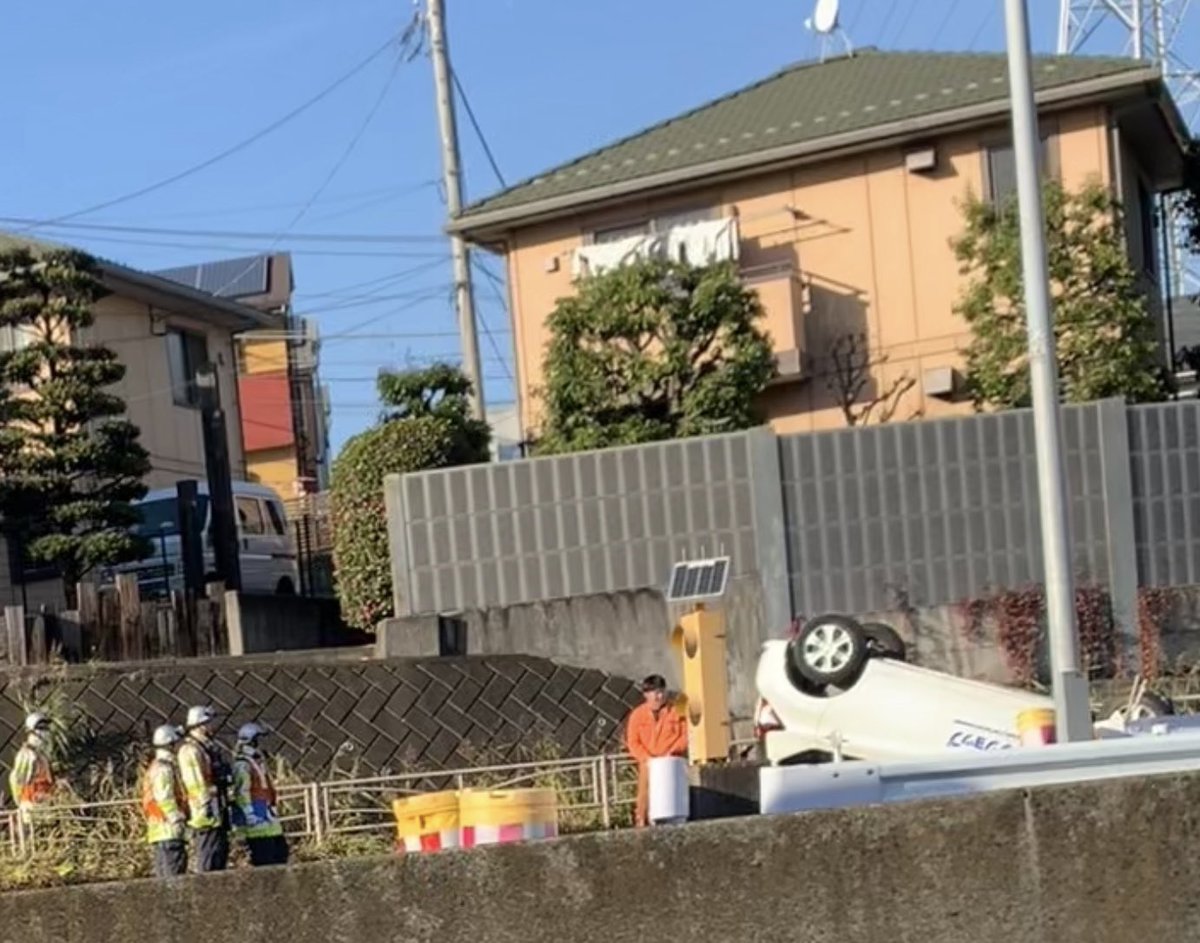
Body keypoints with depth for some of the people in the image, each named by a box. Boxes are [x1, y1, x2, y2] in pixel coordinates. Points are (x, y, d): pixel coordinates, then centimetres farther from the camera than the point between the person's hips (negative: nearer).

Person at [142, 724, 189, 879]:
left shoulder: (156, 767, 21)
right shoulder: (163, 769, -11)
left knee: (162, 875, 9)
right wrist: (180, 820, -16)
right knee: (173, 872, -13)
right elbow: (165, 799, -18)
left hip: (159, 831, 11)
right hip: (169, 831, -11)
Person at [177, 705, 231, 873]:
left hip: (217, 814, 10)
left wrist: (224, 808, 23)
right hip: (207, 815, -10)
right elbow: (196, 784, -20)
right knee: (208, 861, -10)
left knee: (221, 852, 12)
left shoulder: (209, 748, 19)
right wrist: (206, 810, -23)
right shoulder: (190, 750, -13)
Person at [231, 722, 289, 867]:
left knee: (280, 853, 13)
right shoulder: (242, 766, -13)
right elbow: (242, 794, -19)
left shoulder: (258, 761, 18)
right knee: (263, 860, -9)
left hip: (268, 819, 10)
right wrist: (250, 817, -23)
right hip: (257, 822, -10)